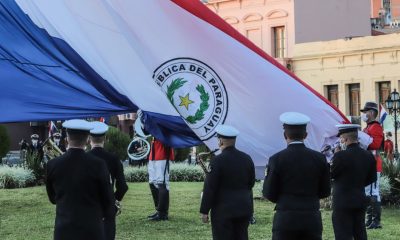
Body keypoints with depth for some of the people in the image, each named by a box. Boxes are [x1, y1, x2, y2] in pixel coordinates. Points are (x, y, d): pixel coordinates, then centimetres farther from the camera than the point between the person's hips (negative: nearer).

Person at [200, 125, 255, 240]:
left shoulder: (217, 160, -14)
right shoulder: (247, 158, 5)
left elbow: (209, 188, -13)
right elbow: (251, 183, 13)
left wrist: (204, 211, -8)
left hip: (223, 210, -6)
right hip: (244, 208, 6)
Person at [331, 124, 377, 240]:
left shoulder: (341, 156, -18)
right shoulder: (368, 156, 2)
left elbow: (330, 175, -8)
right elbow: (372, 178, 10)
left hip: (343, 203, -6)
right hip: (361, 201, 6)